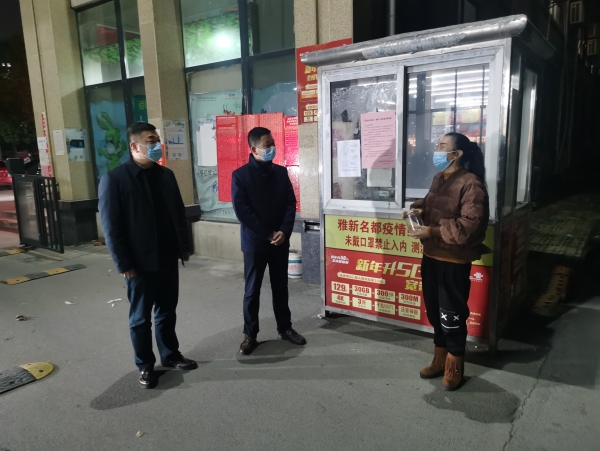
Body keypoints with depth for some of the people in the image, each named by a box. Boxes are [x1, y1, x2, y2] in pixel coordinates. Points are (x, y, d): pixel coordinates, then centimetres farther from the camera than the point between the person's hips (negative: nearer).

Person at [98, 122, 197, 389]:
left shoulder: (166, 175, 7)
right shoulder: (114, 179, -10)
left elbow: (179, 213, 13)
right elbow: (111, 226, -12)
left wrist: (184, 246, 10)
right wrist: (123, 264, -13)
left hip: (168, 258, 5)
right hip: (140, 262, -5)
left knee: (167, 311, 16)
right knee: (141, 317, 10)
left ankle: (170, 355, 33)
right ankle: (145, 366, 26)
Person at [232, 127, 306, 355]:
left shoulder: (281, 172, 5)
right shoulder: (240, 175, -8)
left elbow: (291, 204, 4)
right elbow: (242, 211, -13)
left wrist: (284, 231, -10)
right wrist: (268, 234, -14)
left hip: (281, 241, 4)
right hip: (254, 243, -4)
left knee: (281, 286, 15)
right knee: (252, 290, 6)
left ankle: (285, 327, 29)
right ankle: (250, 334, 20)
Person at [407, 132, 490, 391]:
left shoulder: (471, 184, -17)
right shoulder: (438, 179, 10)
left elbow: (471, 224, -25)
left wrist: (434, 231, -27)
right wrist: (419, 208, 3)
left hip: (454, 260, -8)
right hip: (431, 256, 8)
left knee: (452, 313, 5)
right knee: (434, 310, 18)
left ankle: (454, 366, 25)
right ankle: (440, 359, 35)